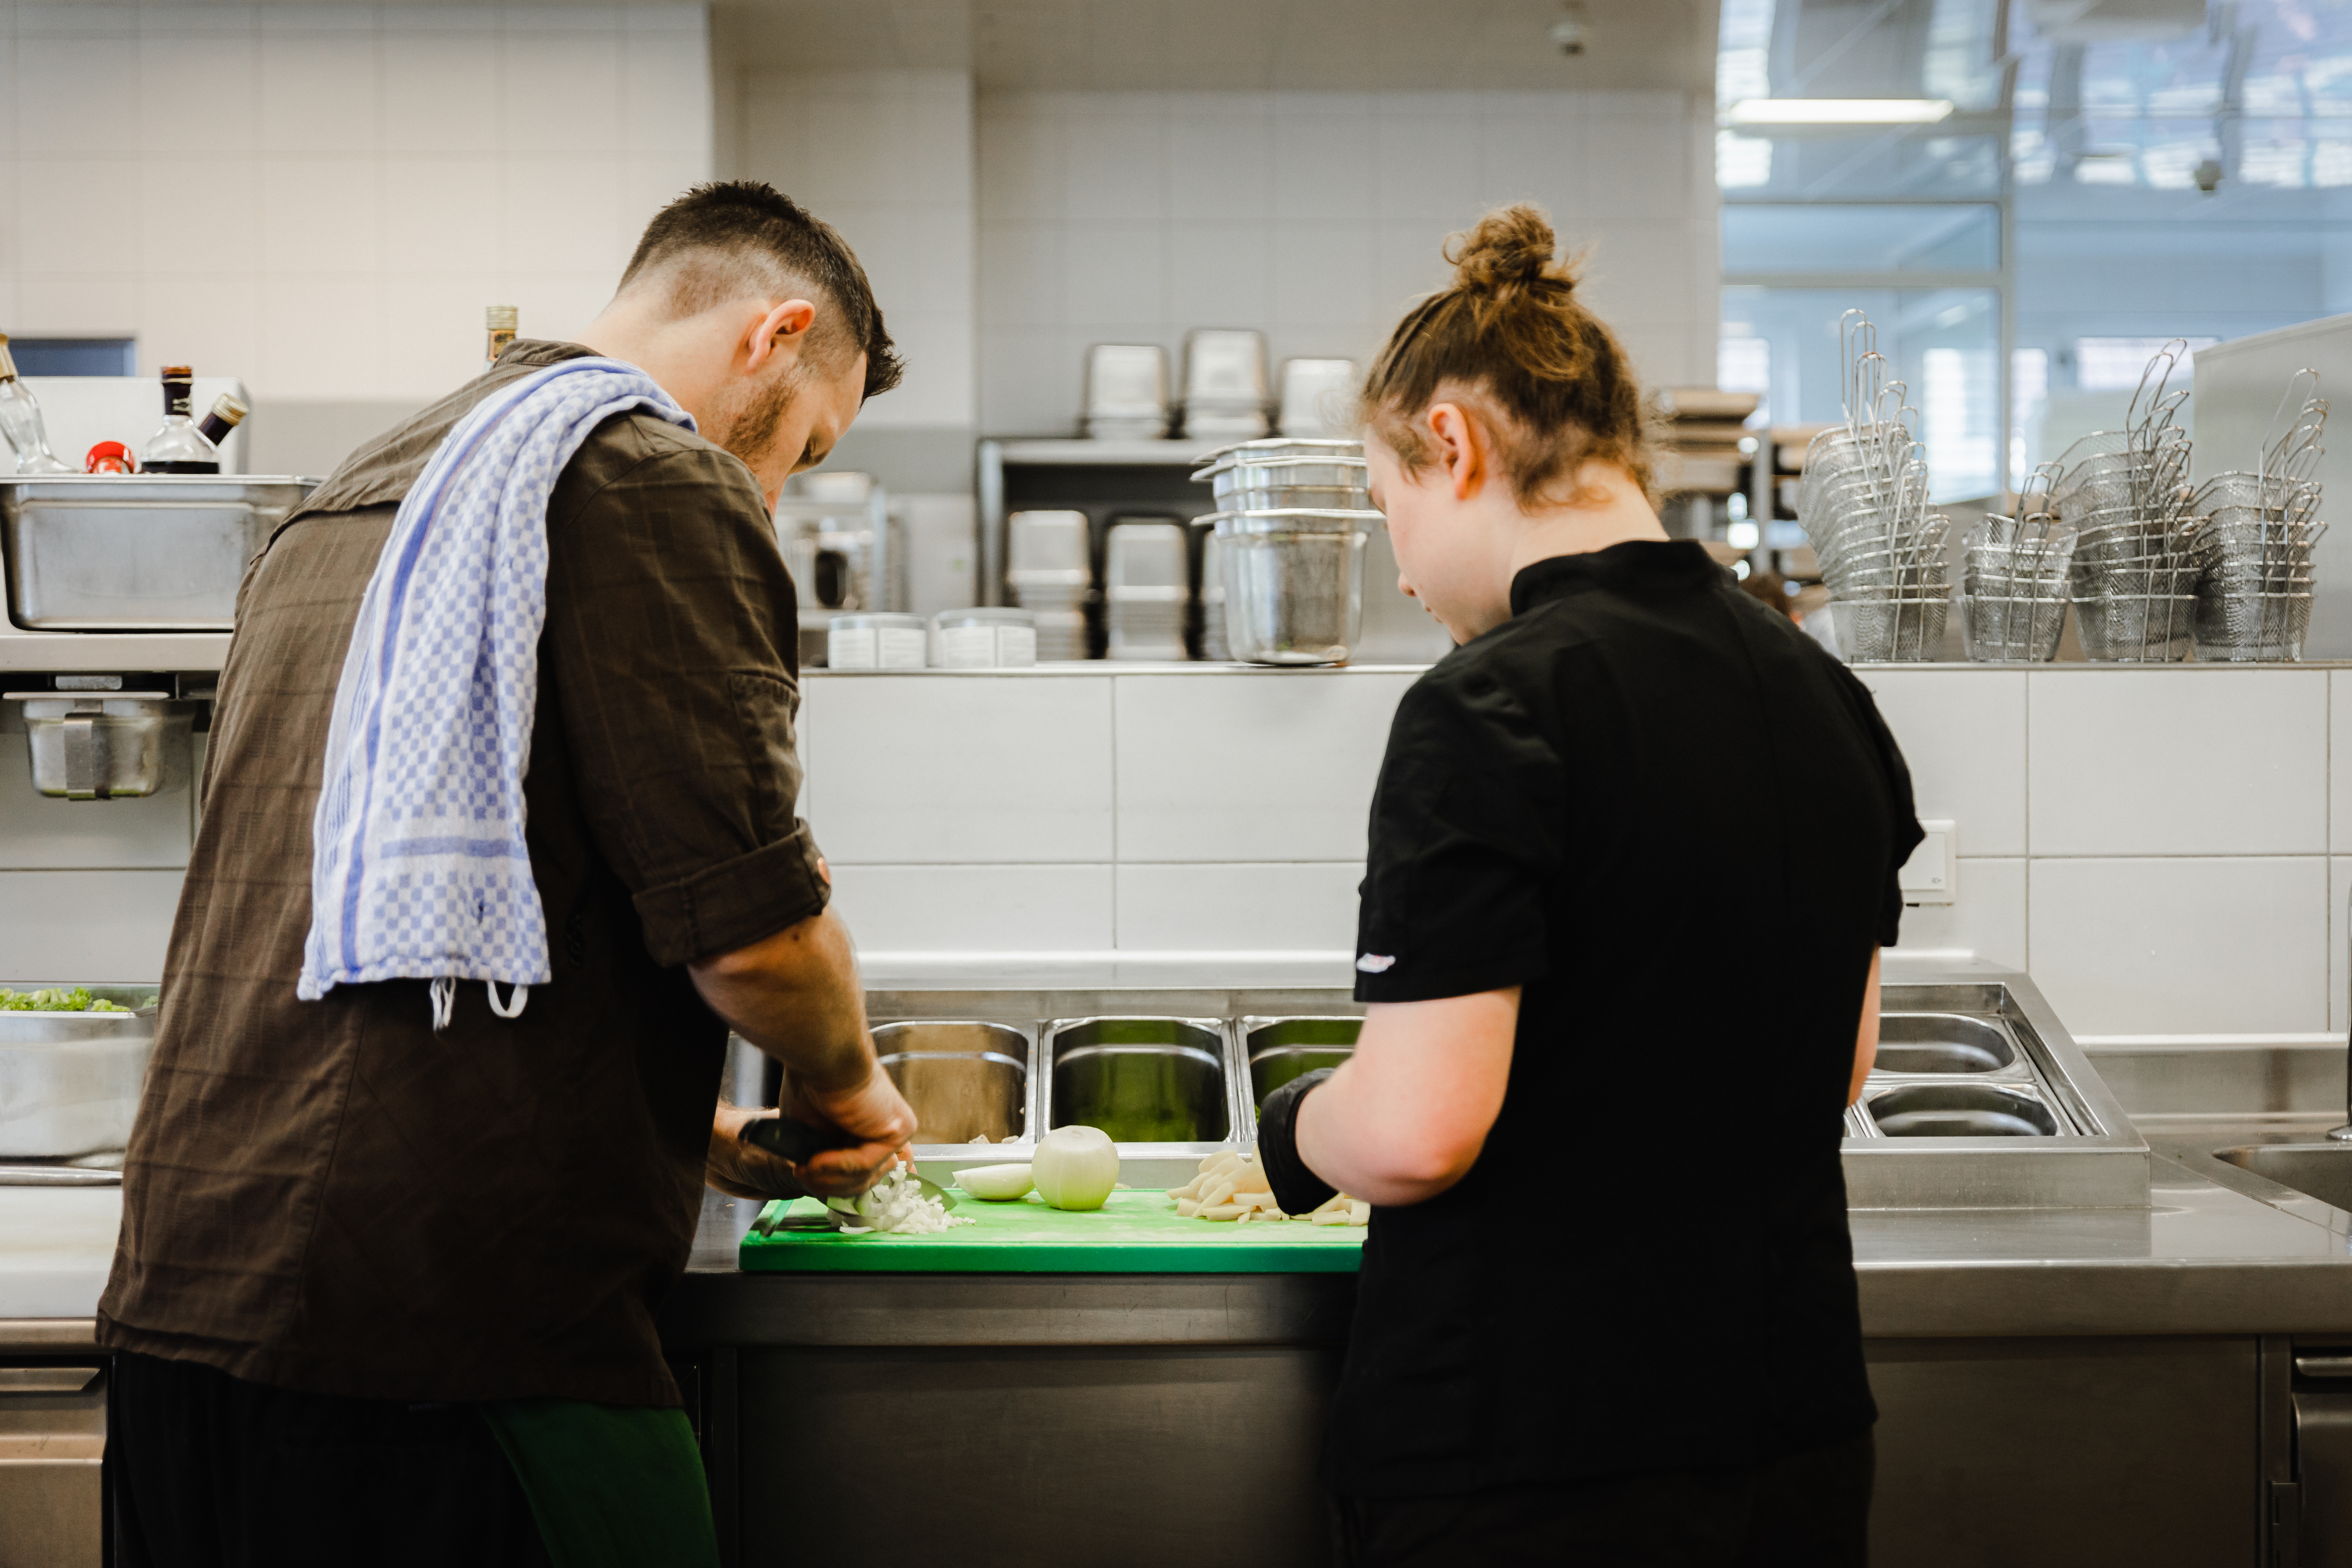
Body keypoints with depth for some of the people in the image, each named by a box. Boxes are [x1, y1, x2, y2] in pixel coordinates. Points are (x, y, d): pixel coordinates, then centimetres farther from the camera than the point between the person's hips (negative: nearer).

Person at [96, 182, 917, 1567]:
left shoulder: (345, 505, 22)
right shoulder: (661, 487, -7)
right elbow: (748, 929, -14)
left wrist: (690, 1134, 27)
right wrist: (850, 1088, 8)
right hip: (456, 1323, -9)